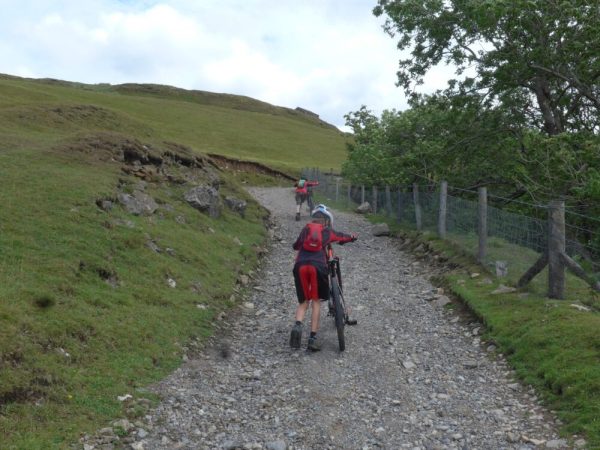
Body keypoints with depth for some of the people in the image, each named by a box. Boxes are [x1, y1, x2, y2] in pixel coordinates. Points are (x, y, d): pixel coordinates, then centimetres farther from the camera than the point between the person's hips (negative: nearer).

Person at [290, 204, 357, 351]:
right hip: (318, 266, -1)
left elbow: (295, 246, 31)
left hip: (300, 265, 2)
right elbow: (345, 237, 35)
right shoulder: (328, 232, 20)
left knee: (303, 302, 14)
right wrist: (352, 237, 57)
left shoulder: (306, 228, 22)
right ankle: (313, 337, 5)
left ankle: (297, 325, -15)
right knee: (316, 301, 12)